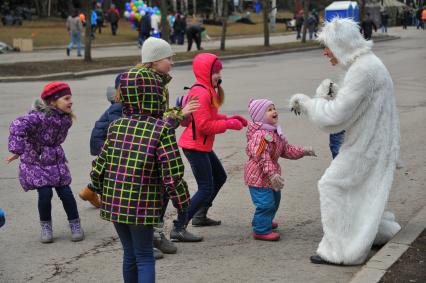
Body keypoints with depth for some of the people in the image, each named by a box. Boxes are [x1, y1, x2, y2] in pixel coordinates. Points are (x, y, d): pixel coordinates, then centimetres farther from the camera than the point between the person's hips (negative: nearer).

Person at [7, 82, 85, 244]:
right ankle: (46, 226, 12)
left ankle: (75, 224, 17)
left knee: (65, 192, -2)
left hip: (56, 160, 5)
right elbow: (18, 126, -38)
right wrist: (17, 150, -39)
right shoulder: (40, 116, -26)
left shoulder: (66, 118, -3)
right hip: (36, 162, -5)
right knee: (45, 193, -12)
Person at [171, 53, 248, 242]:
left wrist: (229, 119, 5)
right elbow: (204, 125, -25)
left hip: (202, 146, 11)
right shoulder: (201, 93, -21)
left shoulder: (208, 90, 12)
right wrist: (229, 124, -17)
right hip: (195, 146, -11)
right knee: (206, 189, -10)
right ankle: (178, 229, -10)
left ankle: (200, 215, 36)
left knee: (219, 177, 24)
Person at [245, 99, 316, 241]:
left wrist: (303, 151, 6)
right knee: (265, 203, -11)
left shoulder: (276, 133, 9)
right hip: (258, 175, -10)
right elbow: (262, 157, -31)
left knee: (274, 199, 24)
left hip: (270, 175, 10)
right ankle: (261, 230, 2)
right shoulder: (259, 135, -24)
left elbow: (286, 150, 16)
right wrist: (272, 174, -36)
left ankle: (262, 221, 44)